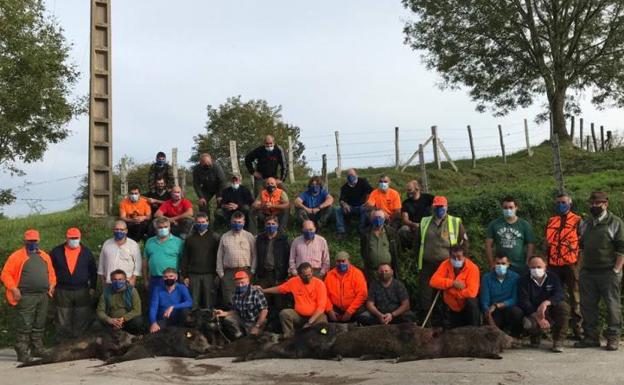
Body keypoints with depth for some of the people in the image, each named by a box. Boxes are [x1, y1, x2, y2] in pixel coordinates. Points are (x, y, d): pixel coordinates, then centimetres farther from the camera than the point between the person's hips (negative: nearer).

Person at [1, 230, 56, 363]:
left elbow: (51, 273, 23)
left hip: (43, 296, 6)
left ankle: (37, 348, 24)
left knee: (39, 326, 13)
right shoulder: (17, 256, -2)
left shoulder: (44, 256, 15)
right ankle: (22, 352, 2)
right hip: (25, 297, -6)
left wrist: (52, 285, 8)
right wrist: (14, 289, -13)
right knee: (24, 327, -4)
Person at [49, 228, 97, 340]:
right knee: (64, 320, 5)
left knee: (82, 318, 4)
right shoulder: (56, 252, 2)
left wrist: (92, 287, 6)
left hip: (82, 291, 1)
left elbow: (93, 271, 9)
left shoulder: (86, 252, 4)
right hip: (62, 291, -1)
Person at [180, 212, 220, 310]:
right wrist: (184, 276, 3)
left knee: (208, 302, 0)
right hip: (193, 275, 2)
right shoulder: (190, 239, 10)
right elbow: (184, 258, 9)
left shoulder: (214, 238, 5)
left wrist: (217, 274, -5)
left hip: (209, 275, -1)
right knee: (193, 302, 1)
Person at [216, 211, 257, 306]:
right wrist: (220, 273, 5)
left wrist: (252, 271, -3)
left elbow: (254, 255, 4)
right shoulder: (224, 237, 11)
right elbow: (219, 256, 11)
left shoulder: (249, 236, 8)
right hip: (229, 272, 1)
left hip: (245, 271, -1)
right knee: (228, 300, -1)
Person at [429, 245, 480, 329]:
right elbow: (433, 281, -19)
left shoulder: (472, 268, -20)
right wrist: (452, 283, -29)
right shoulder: (445, 265, -9)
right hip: (451, 309, 3)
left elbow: (471, 292, -32)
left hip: (467, 308, -3)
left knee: (471, 301, -33)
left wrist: (449, 290, -21)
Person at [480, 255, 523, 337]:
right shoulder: (486, 277, -4)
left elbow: (515, 299, -9)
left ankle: (515, 338, -6)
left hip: (509, 310, 1)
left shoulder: (515, 277, -4)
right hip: (493, 313, -1)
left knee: (517, 312, -32)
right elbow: (484, 301, -9)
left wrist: (497, 305, -21)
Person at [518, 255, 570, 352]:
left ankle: (558, 341, -15)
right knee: (527, 323, -35)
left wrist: (546, 303, -36)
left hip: (551, 312, 2)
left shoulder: (553, 278, 3)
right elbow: (524, 302, -12)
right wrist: (539, 318, -24)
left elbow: (559, 295, -15)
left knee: (564, 306, -28)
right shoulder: (523, 281, -3)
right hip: (533, 314, -2)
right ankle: (536, 335, 5)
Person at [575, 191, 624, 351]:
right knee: (587, 306, 8)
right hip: (587, 272, 5)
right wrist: (582, 268, 14)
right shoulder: (584, 224, 15)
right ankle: (591, 337, 18)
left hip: (609, 272, -5)